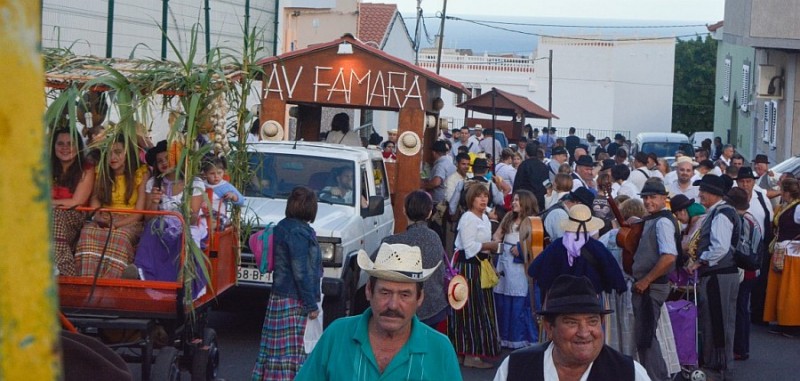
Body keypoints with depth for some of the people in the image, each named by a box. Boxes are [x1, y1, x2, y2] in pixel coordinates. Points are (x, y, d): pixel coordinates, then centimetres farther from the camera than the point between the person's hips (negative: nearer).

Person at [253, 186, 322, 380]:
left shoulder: (283, 227, 12)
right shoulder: (298, 232, -17)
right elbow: (300, 272, -19)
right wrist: (311, 305, -13)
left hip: (279, 297, 9)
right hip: (295, 302, -9)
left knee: (279, 347, 12)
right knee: (293, 349, -7)